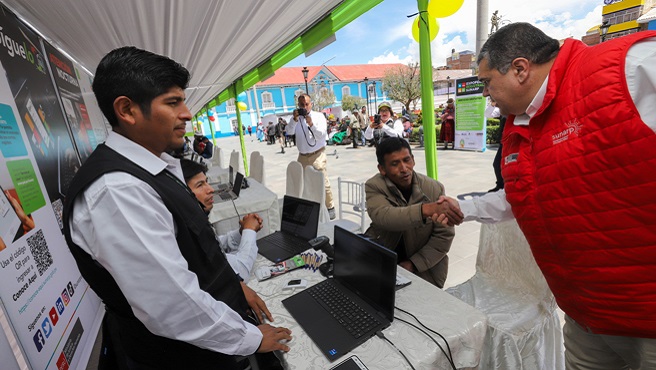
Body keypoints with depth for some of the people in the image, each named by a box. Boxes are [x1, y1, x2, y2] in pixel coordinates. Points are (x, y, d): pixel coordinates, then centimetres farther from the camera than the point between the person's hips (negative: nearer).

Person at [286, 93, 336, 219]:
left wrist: (311, 124, -26)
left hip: (317, 155, -4)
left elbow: (322, 135, -13)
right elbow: (290, 131, -8)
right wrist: (295, 119, -21)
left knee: (323, 183, -6)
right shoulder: (296, 118, 8)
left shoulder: (318, 116, -2)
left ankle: (330, 207, 8)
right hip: (302, 156, 4)